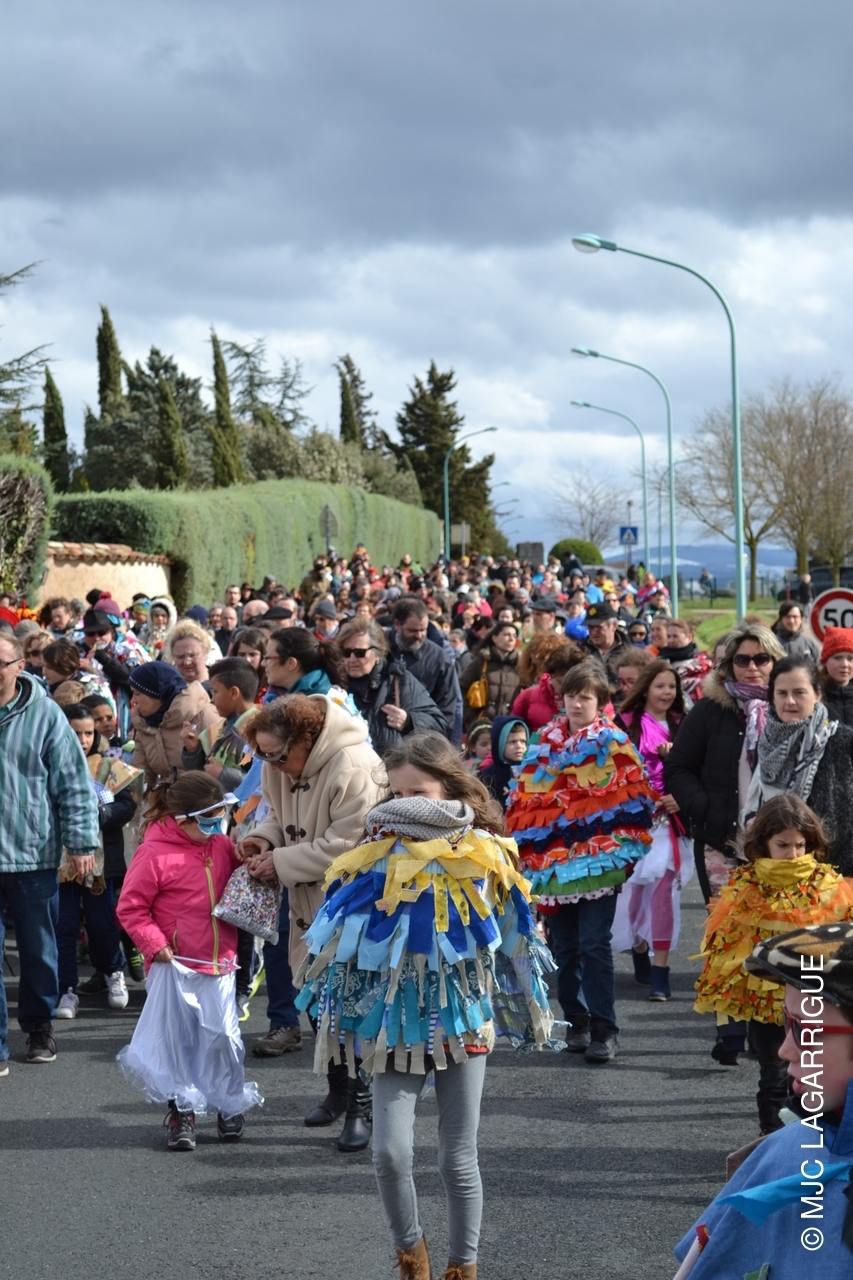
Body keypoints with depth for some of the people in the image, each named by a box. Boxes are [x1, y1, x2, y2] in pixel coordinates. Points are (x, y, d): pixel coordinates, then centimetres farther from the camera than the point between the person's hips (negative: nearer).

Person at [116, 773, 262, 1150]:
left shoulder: (222, 845, 5)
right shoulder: (155, 854, -13)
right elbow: (131, 906, -9)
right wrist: (153, 942, -17)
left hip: (219, 963, 4)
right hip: (175, 964, -4)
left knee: (223, 1035, 5)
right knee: (177, 1037, 1)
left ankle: (230, 1106, 20)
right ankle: (181, 1111, 12)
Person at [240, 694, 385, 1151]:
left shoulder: (354, 769, -26)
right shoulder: (279, 766, 0)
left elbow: (344, 847, -25)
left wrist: (281, 863, -20)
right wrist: (264, 838, -5)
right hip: (309, 898, 8)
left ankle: (361, 1107, 2)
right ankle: (338, 1089, 31)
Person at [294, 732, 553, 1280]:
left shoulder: (483, 858, -3)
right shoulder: (377, 859, -3)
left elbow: (510, 942, 9)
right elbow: (340, 944, 5)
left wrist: (524, 1010, 15)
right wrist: (341, 1016, 4)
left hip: (461, 1018, 0)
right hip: (397, 1020, 0)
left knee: (459, 1161, 5)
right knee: (391, 1154, -9)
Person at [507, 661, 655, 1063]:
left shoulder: (613, 743, -1)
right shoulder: (545, 743, 10)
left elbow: (631, 799, -2)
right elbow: (524, 800, 13)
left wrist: (624, 848, -8)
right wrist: (526, 853, 7)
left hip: (598, 860, -4)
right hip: (553, 860, 4)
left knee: (594, 945, -9)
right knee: (565, 947, 9)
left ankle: (604, 1029, -5)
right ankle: (576, 1022, 20)